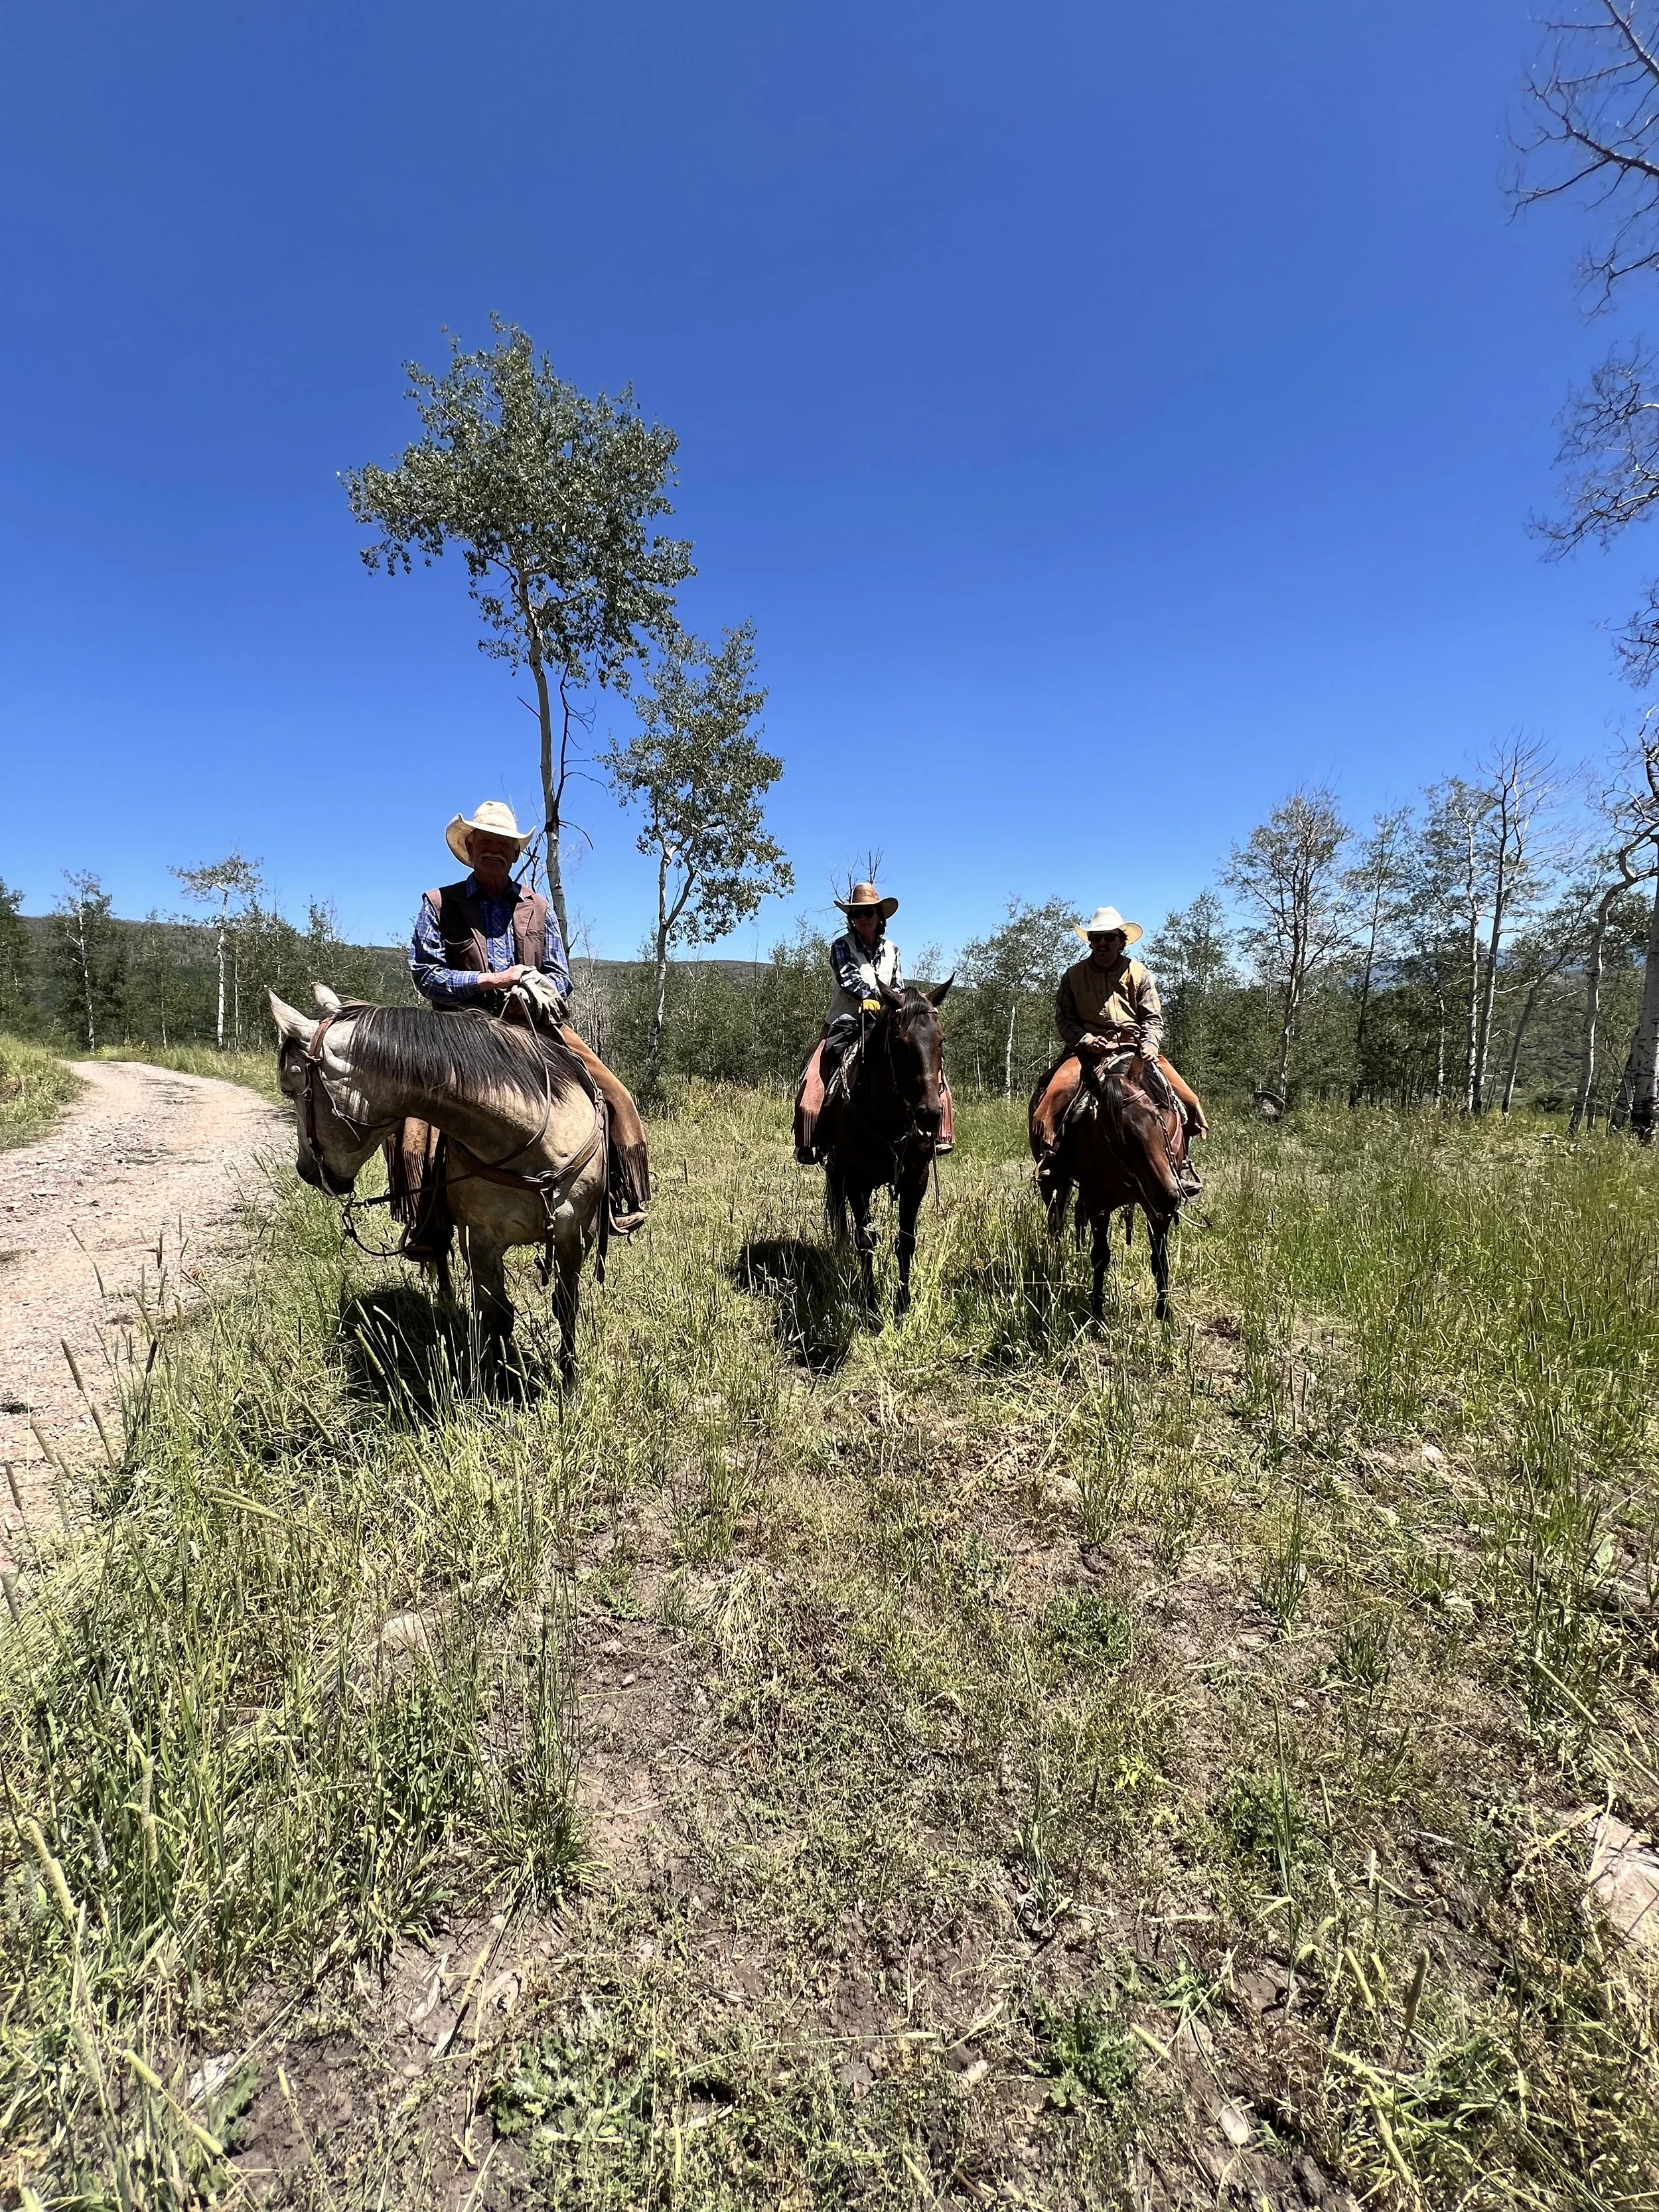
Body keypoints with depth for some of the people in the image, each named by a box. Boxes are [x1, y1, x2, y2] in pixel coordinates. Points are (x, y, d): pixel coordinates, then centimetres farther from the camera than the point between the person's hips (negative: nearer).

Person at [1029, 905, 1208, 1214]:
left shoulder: (1139, 974, 7)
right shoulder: (1074, 975, 6)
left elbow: (1154, 1018, 5)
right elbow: (1063, 1018, 5)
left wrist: (1149, 1044, -15)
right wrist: (1085, 1039, -13)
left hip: (1134, 1047, 1)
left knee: (1185, 1098, -15)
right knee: (1053, 1093, -28)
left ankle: (1181, 1164, -1)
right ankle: (1049, 1160, -17)